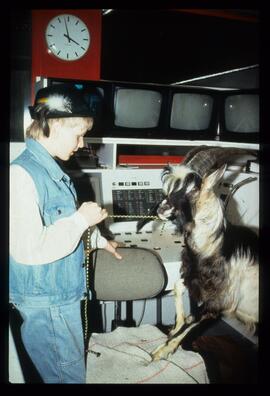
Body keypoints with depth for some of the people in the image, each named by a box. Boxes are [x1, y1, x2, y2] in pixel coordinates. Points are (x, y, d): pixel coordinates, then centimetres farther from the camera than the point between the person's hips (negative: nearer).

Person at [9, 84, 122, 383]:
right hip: (44, 302, -9)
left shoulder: (50, 167, 6)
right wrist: (82, 219, -22)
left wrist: (98, 239, 26)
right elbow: (28, 249, -30)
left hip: (63, 292, 9)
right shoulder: (22, 174, -24)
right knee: (69, 375, 7)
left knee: (73, 367, 22)